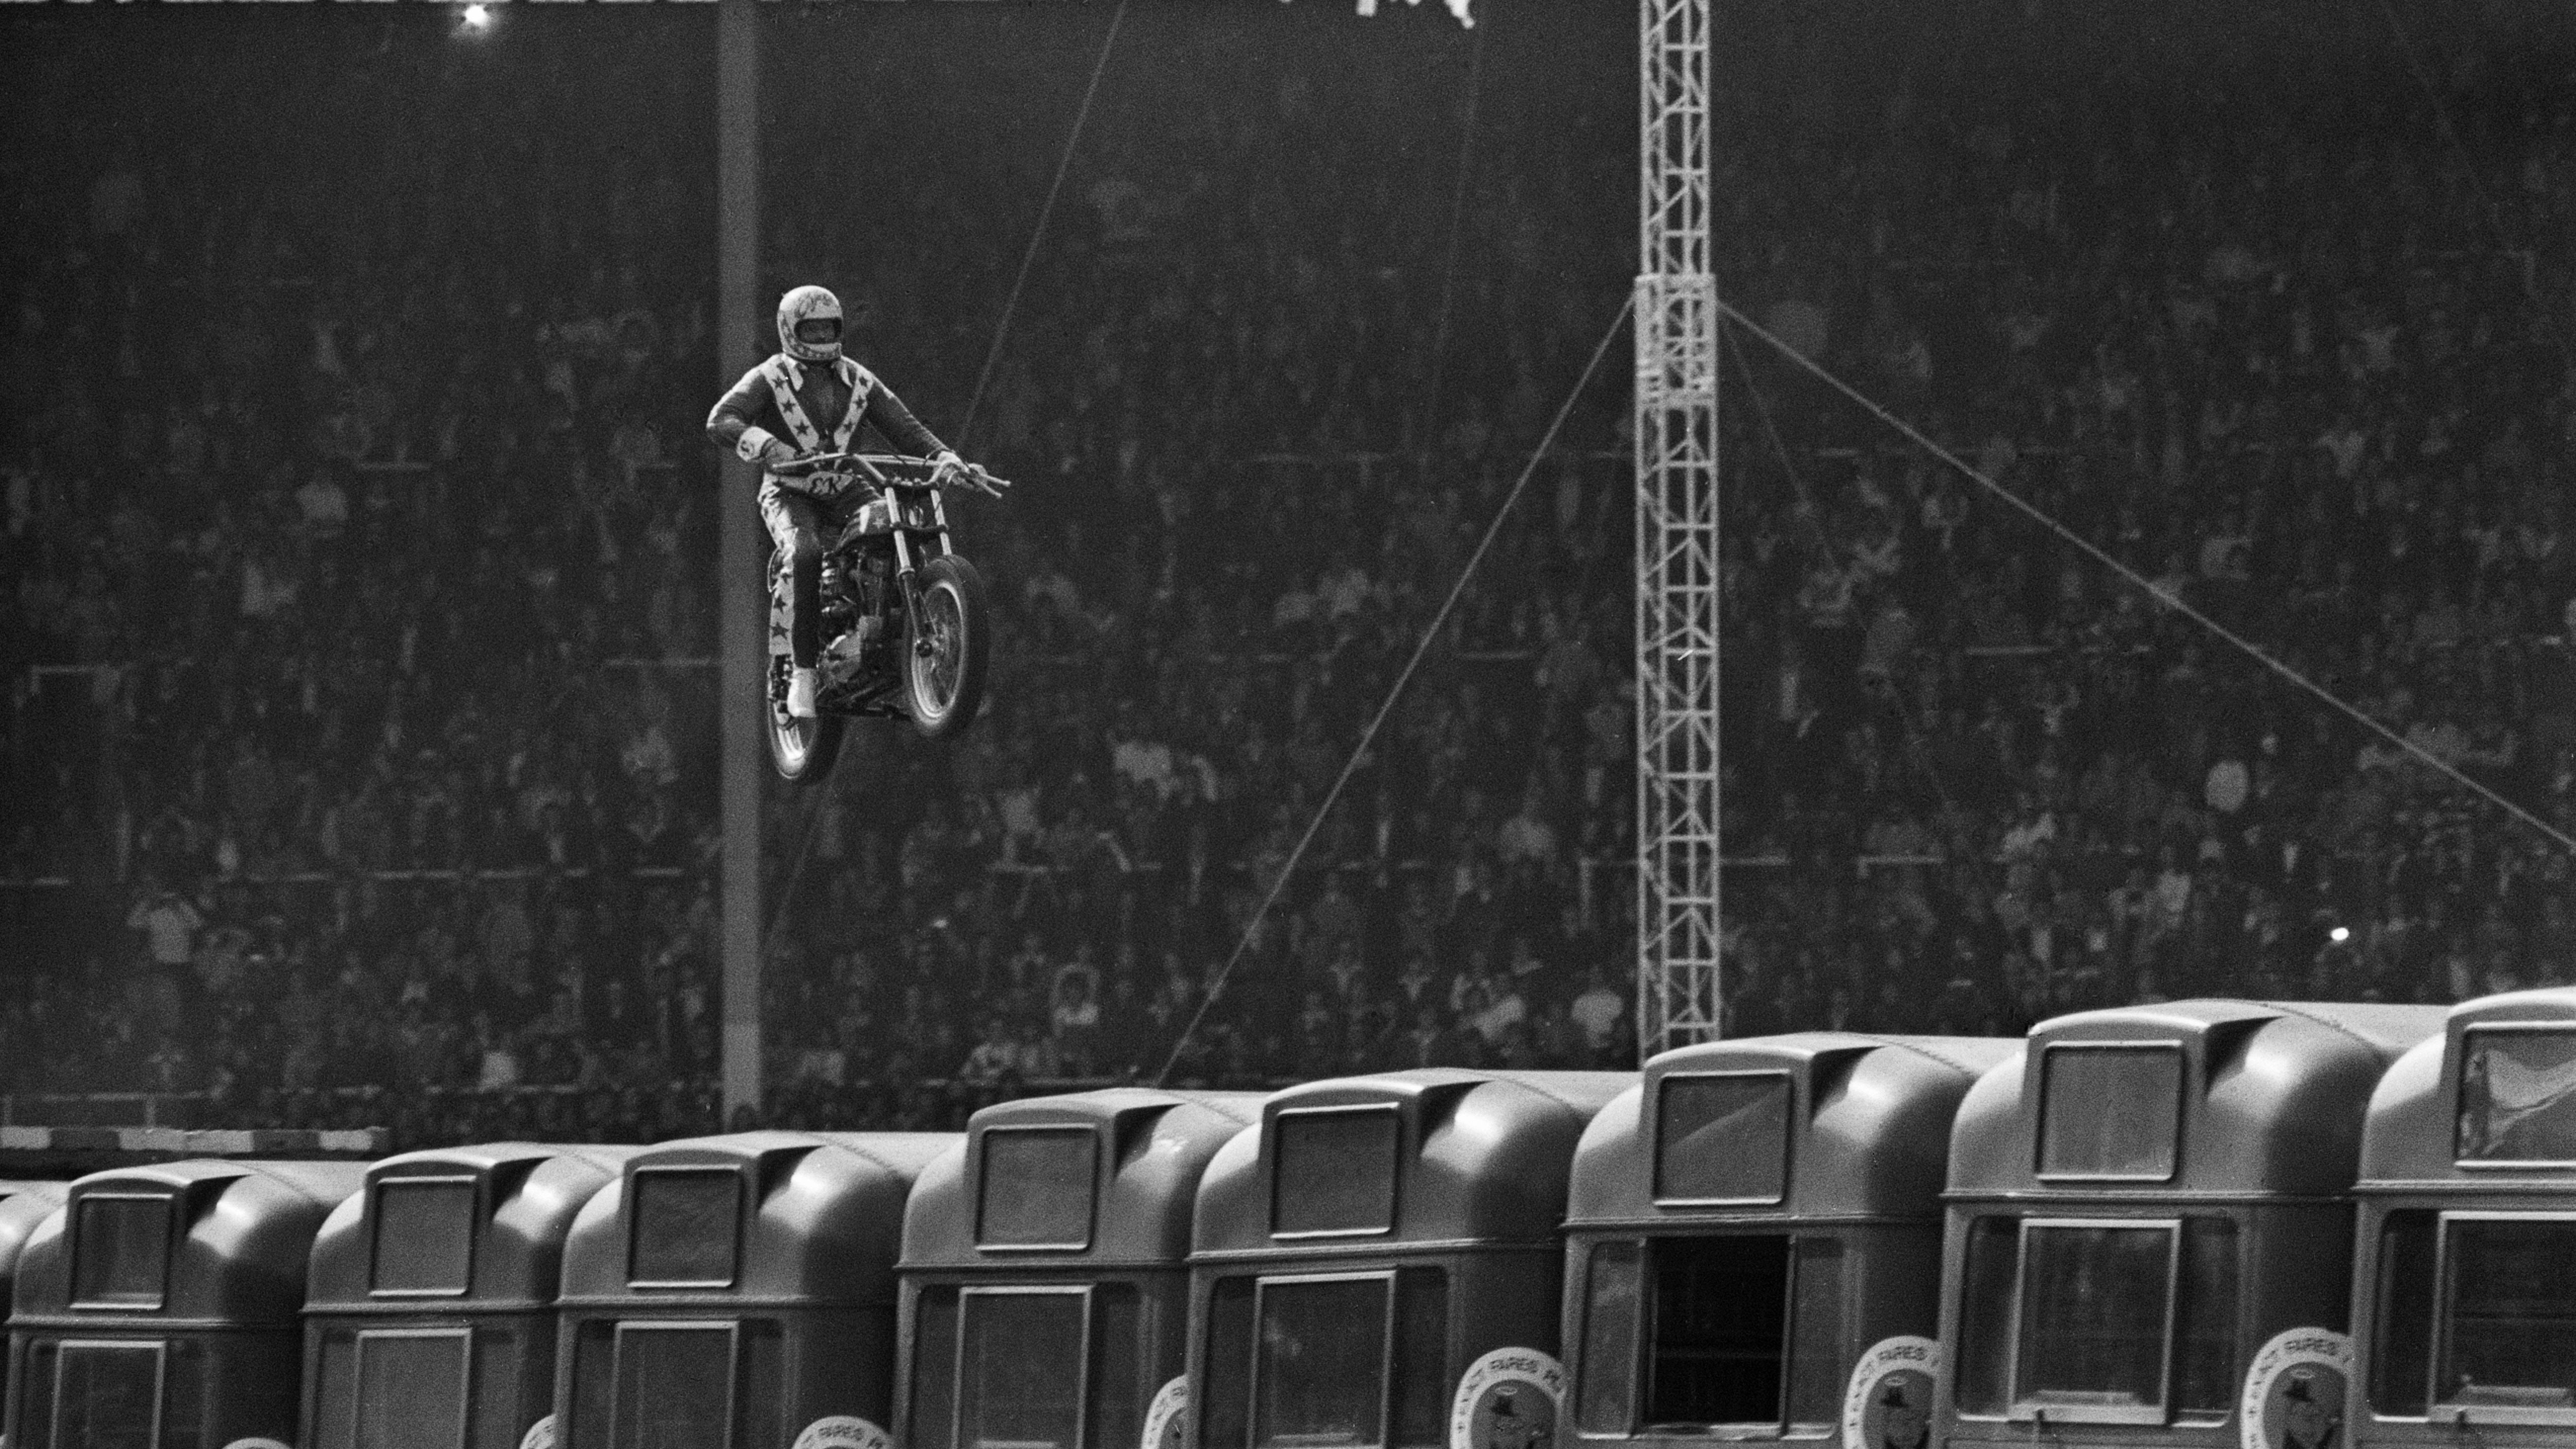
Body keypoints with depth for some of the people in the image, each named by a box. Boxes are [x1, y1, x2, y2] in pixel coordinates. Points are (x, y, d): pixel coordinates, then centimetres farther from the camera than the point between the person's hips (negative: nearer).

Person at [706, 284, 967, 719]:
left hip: (843, 491, 4)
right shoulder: (771, 378, -2)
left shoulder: (858, 382, 13)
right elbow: (721, 421, -17)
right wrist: (765, 445, -37)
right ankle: (803, 674, -31)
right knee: (807, 555, -36)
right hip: (790, 495, -4)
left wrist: (945, 458, -13)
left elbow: (904, 427, 7)